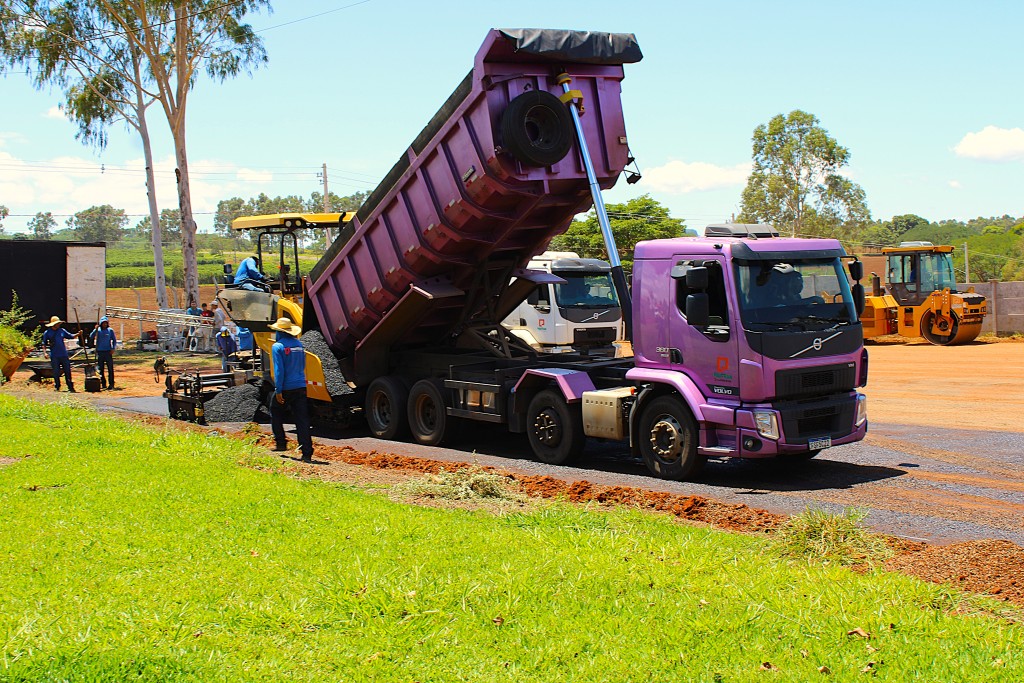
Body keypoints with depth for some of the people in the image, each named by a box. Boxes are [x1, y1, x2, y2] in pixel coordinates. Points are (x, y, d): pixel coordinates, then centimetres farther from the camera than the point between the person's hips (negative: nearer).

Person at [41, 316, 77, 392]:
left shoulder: (62, 330, 9)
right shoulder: (47, 333, 3)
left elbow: (71, 336, 13)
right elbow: (44, 344, 7)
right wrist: (45, 352, -4)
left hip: (64, 355, 2)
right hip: (54, 356, -2)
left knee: (67, 371, 0)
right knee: (56, 372, 2)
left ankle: (70, 387, 4)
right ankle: (57, 386, 16)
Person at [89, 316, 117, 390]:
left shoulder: (110, 330, 5)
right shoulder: (97, 330, 4)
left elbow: (114, 340, 9)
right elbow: (91, 337, -8)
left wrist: (113, 348, -3)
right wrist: (95, 330, -18)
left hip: (108, 351, -1)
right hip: (100, 351, 1)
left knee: (110, 368, -4)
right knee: (101, 368, 4)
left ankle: (111, 384, -1)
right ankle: (103, 383, 10)